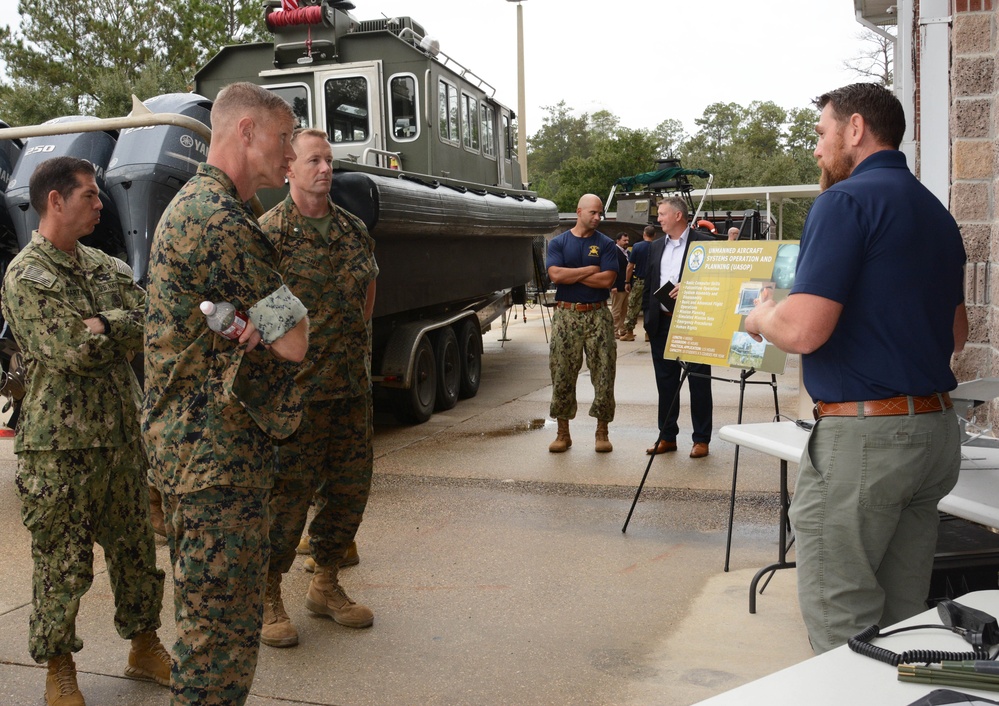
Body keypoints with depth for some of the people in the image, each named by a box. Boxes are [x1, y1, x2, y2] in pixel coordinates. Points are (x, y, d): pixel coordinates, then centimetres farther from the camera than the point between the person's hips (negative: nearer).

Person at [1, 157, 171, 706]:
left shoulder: (105, 266, 12)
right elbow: (74, 353, -19)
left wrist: (103, 326, -13)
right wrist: (122, 329, -3)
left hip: (121, 435, 6)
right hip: (61, 446, -6)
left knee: (135, 549, 14)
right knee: (62, 564, 5)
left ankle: (145, 647, 30)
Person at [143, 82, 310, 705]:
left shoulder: (189, 205, 16)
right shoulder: (222, 221, -19)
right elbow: (294, 343, -19)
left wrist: (262, 322, -7)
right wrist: (289, 320, 1)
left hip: (192, 439, 11)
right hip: (218, 451, -11)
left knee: (212, 619, 22)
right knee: (222, 630, -1)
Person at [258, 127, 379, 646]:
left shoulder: (354, 230, 10)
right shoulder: (268, 232, -8)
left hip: (353, 388, 6)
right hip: (296, 390, -6)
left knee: (350, 488, 13)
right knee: (287, 494, 0)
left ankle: (326, 585, 31)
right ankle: (267, 597, 19)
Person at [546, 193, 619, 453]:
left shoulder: (606, 244, 4)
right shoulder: (558, 243, 6)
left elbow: (607, 279, -10)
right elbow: (555, 275, -10)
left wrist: (571, 274, -8)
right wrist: (590, 270, -8)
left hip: (598, 315, 0)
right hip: (565, 315, 0)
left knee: (604, 375, 0)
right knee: (562, 375, 4)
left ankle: (602, 432, 12)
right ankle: (563, 433, 14)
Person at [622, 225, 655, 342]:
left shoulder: (637, 246, -8)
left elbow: (630, 266, -9)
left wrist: (627, 282, -2)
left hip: (638, 281, -2)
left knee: (632, 307, 7)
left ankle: (629, 332, 8)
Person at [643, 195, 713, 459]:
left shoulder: (704, 243, -4)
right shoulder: (656, 247, 14)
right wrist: (649, 320, 10)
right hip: (662, 323, 6)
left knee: (699, 382, 2)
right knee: (665, 382, 10)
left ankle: (701, 439, 10)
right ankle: (667, 436, 19)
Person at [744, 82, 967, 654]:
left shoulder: (847, 201, -12)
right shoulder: (937, 213, 16)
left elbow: (803, 330, -21)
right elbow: (957, 332, 24)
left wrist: (761, 317, -1)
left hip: (862, 435, -9)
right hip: (935, 431, 9)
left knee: (841, 624, 2)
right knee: (902, 619, 16)